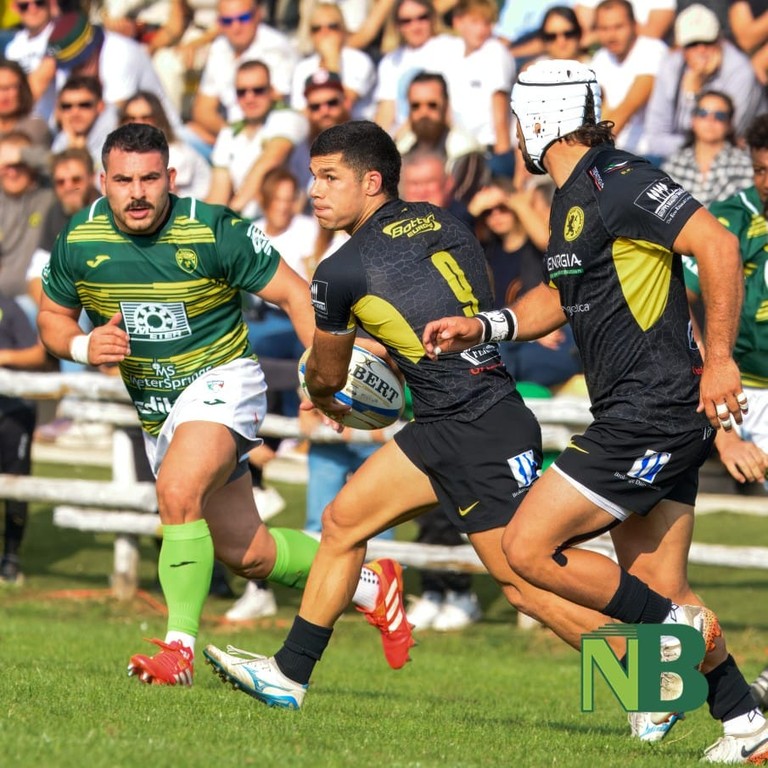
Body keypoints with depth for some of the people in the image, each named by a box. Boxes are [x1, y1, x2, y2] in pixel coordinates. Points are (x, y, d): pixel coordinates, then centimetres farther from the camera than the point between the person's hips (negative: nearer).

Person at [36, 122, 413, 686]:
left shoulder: (216, 231, -19)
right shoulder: (79, 241, -9)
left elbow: (292, 292, -13)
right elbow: (52, 316, 8)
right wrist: (83, 347, -14)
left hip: (222, 379, -6)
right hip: (156, 409, 6)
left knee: (178, 492, -33)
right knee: (244, 552, 14)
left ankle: (180, 648, -26)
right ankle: (369, 584, 36)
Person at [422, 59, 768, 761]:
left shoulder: (617, 182, -14)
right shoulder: (571, 199, 17)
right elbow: (560, 296, 31)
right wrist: (481, 328, 15)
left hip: (652, 413, -10)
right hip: (644, 417, 10)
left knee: (528, 547, -9)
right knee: (658, 590, 8)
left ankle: (676, 629, -3)